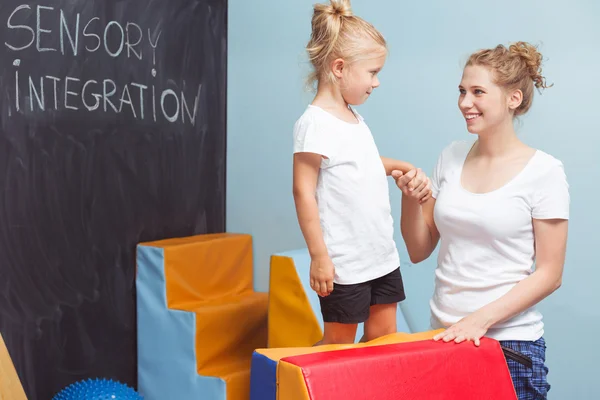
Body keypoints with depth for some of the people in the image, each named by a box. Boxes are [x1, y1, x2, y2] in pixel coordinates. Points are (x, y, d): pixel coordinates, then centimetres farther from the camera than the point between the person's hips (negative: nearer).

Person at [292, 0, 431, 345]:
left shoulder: (355, 119, 9)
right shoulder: (315, 122, -17)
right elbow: (304, 192, -19)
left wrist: (406, 167, 12)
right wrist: (319, 256, -19)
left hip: (383, 257, 8)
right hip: (344, 265, -8)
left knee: (384, 337, 15)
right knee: (338, 343, 6)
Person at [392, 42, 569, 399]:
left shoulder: (543, 171, -9)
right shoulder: (452, 157, 4)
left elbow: (549, 274, -8)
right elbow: (419, 251, 7)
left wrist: (481, 318, -16)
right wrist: (411, 197, -9)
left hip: (509, 342, -4)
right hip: (445, 334, 4)